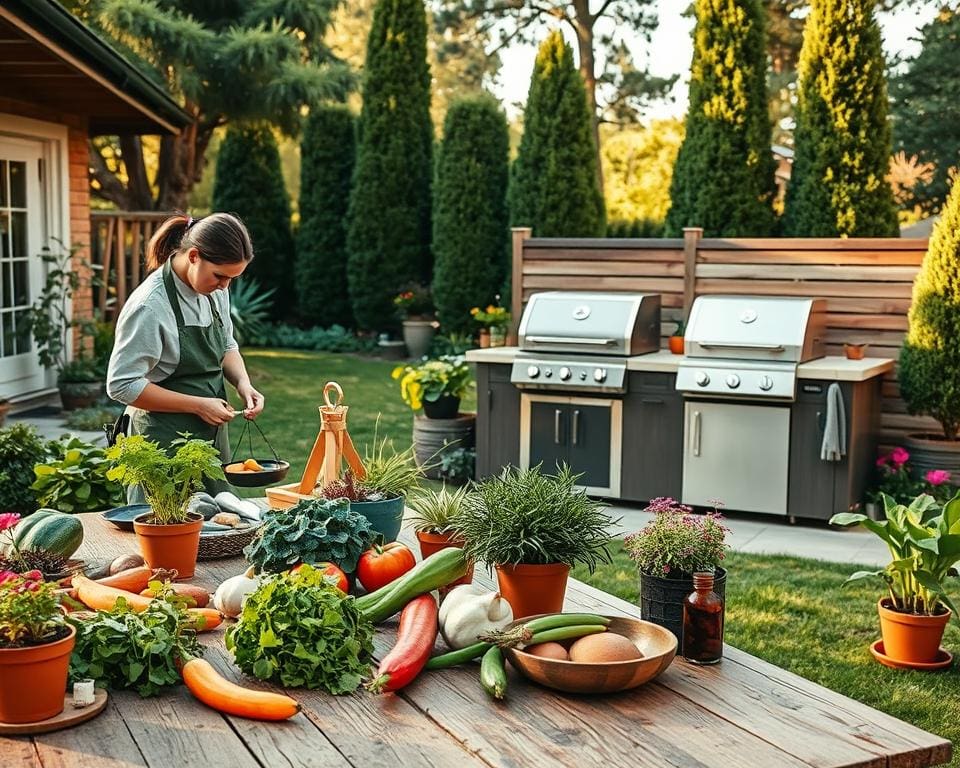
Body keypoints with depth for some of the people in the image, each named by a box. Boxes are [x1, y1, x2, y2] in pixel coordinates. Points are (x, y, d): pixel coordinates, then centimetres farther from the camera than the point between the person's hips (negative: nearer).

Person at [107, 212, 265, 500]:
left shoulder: (216, 290, 2)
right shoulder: (149, 306, -20)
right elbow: (122, 385, -19)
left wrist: (243, 383, -3)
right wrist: (198, 405, -19)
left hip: (211, 434, 7)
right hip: (165, 441, -7)